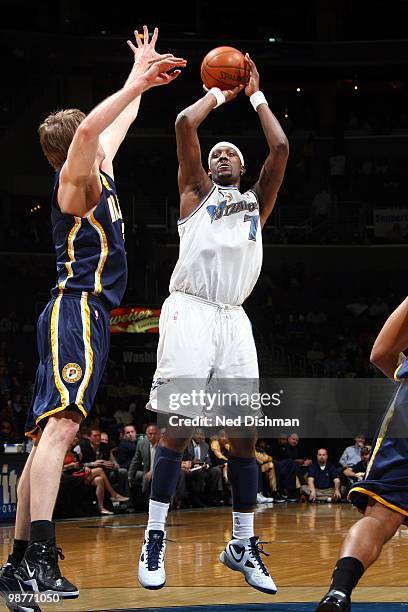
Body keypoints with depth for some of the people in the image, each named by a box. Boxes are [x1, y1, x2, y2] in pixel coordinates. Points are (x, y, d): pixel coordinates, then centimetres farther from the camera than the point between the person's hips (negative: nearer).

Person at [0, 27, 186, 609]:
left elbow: (112, 126, 41)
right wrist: (136, 82, -19)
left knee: (49, 434, 6)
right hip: (78, 311, -10)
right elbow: (88, 130, -26)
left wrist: (143, 85, 42)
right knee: (60, 425, -23)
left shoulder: (96, 174, 21)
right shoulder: (77, 179, -4)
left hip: (78, 315, 10)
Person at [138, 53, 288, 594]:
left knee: (245, 432, 0)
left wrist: (255, 95, 20)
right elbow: (185, 124, 3)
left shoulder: (256, 202, 24)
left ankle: (242, 545, 8)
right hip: (190, 311, -4)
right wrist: (220, 93, 18)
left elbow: (281, 148, 12)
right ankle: (154, 540, -4)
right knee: (178, 426, -11)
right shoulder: (196, 192, 15)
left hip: (234, 319, 4)